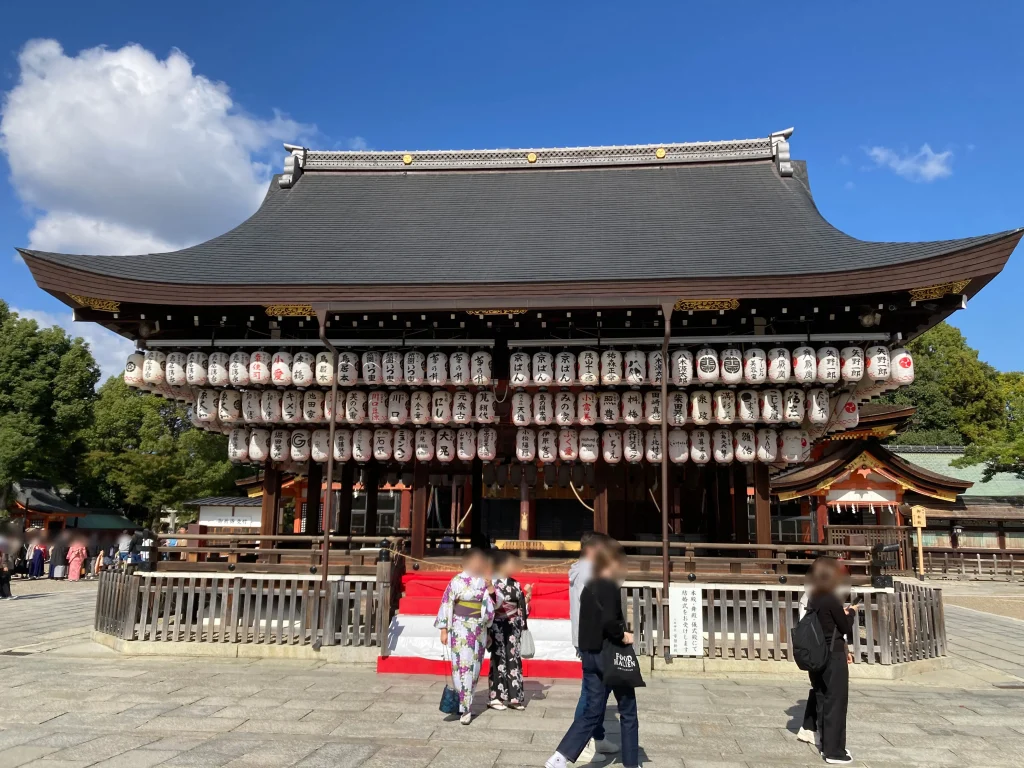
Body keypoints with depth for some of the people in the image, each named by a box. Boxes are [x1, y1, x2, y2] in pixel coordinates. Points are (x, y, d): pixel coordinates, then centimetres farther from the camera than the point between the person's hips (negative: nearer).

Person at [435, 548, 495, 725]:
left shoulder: (485, 581, 5)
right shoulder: (457, 581, -8)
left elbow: (496, 604, 8)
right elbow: (446, 604, -7)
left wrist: (491, 588, -11)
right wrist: (444, 629, -10)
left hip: (480, 629, 5)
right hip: (461, 628, -5)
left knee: (475, 667, 10)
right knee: (462, 666, -8)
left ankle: (464, 703, 23)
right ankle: (464, 708, -1)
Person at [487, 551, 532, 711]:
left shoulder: (515, 584, 9)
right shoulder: (492, 583, -10)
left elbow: (522, 607, 13)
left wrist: (527, 595, -3)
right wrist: (487, 632, -16)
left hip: (513, 628, 6)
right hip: (498, 627, -6)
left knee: (514, 660, 7)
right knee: (499, 660, 0)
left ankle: (513, 696, 15)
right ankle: (495, 697, 10)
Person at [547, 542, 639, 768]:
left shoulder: (588, 588, 10)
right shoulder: (611, 588, -16)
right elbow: (609, 622, -28)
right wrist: (623, 636, -11)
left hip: (589, 655, 8)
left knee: (592, 712, 11)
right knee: (628, 712, 11)